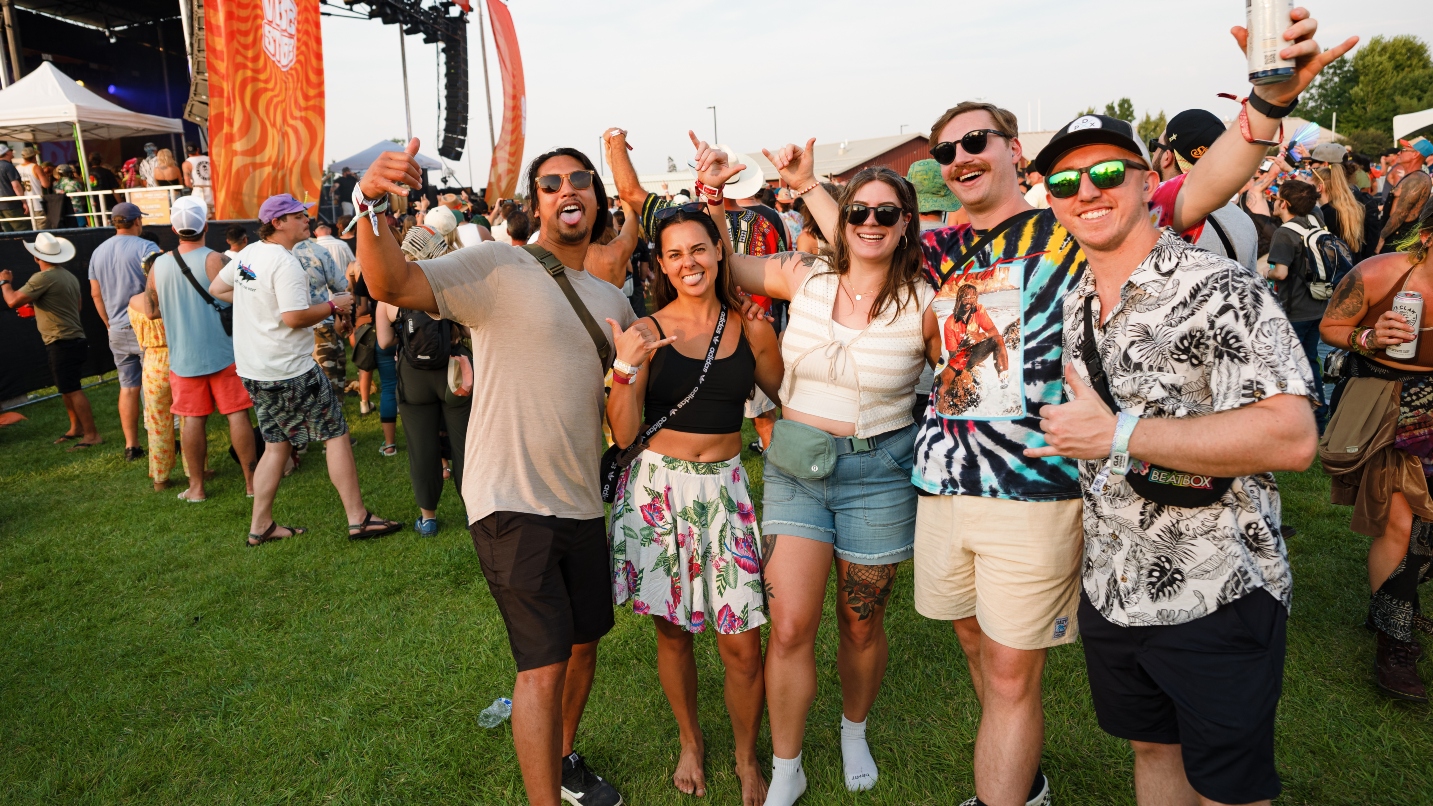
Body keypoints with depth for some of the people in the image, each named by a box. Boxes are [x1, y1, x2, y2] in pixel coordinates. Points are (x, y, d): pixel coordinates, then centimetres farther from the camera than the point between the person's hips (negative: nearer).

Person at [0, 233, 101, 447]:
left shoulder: (43, 278, -15)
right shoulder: (69, 277, 13)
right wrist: (36, 309, 32)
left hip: (61, 343, -9)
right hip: (74, 339, 9)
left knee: (72, 390, -8)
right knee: (67, 388, 17)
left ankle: (92, 435, -7)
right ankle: (76, 428, 25)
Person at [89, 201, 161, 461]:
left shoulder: (98, 252, 11)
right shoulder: (146, 247, -9)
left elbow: (95, 293, 15)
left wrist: (110, 324, 22)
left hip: (118, 331, 6)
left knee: (128, 387, 10)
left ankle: (131, 446, 13)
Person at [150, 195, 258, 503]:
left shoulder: (159, 264, 2)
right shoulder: (215, 260, -11)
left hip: (183, 356, 4)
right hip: (224, 352, -3)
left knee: (192, 420, 8)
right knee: (237, 414, 2)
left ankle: (196, 486, 15)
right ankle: (251, 480, 6)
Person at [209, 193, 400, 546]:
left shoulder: (247, 254, 10)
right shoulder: (285, 263, -18)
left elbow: (216, 288, 22)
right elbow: (295, 317, -24)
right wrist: (333, 306, -10)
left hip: (253, 369, 9)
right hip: (289, 371, -9)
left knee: (276, 444, 16)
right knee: (336, 435, 0)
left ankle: (260, 526, 20)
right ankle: (358, 518, 2)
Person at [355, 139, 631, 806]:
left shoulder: (609, 298, 11)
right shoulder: (496, 265, -9)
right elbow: (392, 285, -22)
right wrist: (372, 205, -40)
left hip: (581, 501, 7)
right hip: (512, 502, -7)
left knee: (585, 641, 19)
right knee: (544, 664, -6)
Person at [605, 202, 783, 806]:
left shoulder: (749, 328, 3)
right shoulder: (647, 331, -3)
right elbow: (624, 433, -7)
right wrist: (626, 370, -20)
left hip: (725, 488, 1)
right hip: (658, 489, -1)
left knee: (742, 643, 0)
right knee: (672, 632, 14)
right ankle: (690, 742, 40)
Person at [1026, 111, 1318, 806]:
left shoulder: (1221, 289, -17)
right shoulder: (1072, 304, 6)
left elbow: (1291, 438, -27)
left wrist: (1118, 435, -27)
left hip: (1216, 598, -6)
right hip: (1110, 590, 7)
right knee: (1150, 748, 24)